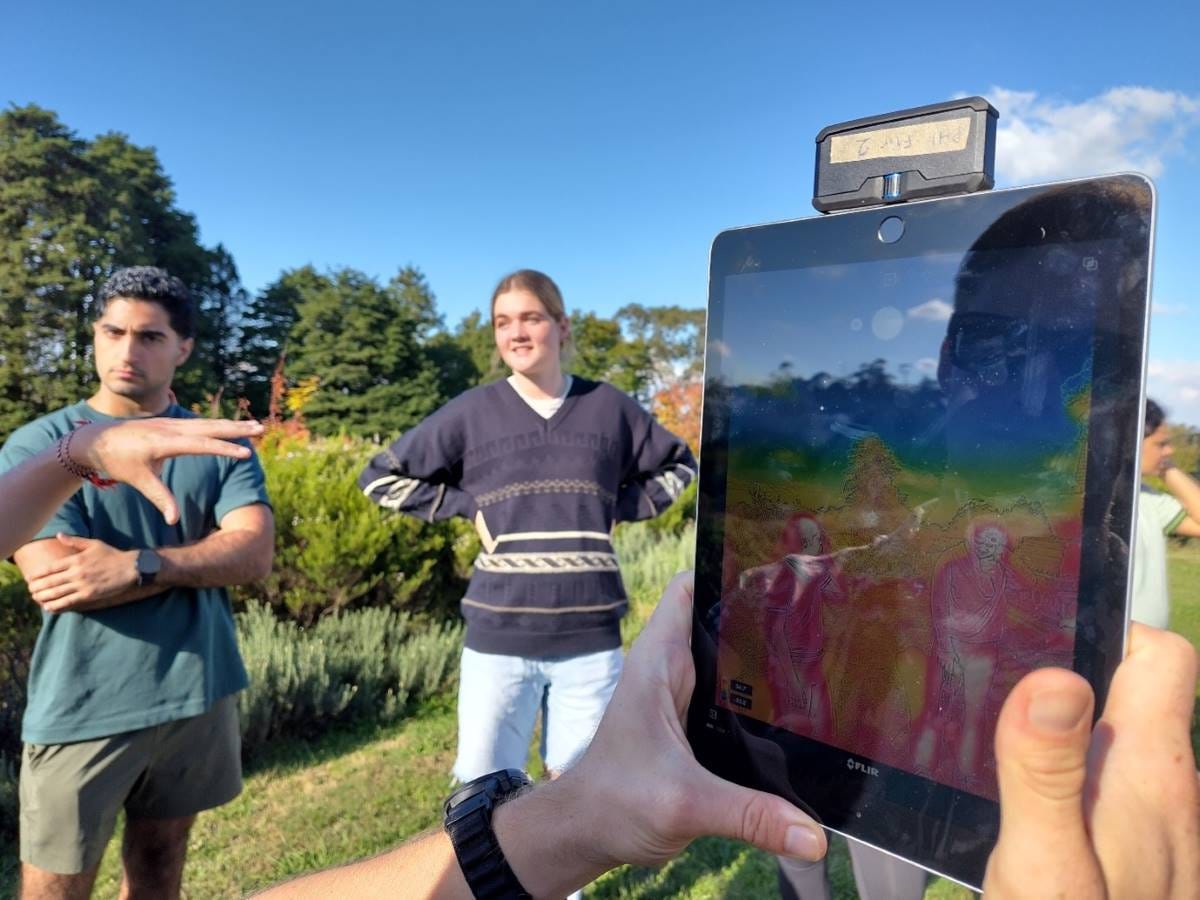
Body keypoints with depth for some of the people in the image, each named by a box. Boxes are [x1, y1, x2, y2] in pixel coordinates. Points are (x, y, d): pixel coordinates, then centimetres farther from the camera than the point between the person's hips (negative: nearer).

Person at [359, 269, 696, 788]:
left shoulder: (609, 406, 3)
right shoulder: (471, 412, -1)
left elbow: (678, 466, 17)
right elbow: (381, 478, 7)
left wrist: (620, 508, 2)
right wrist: (470, 506, -4)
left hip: (591, 638, 1)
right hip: (499, 637, -1)